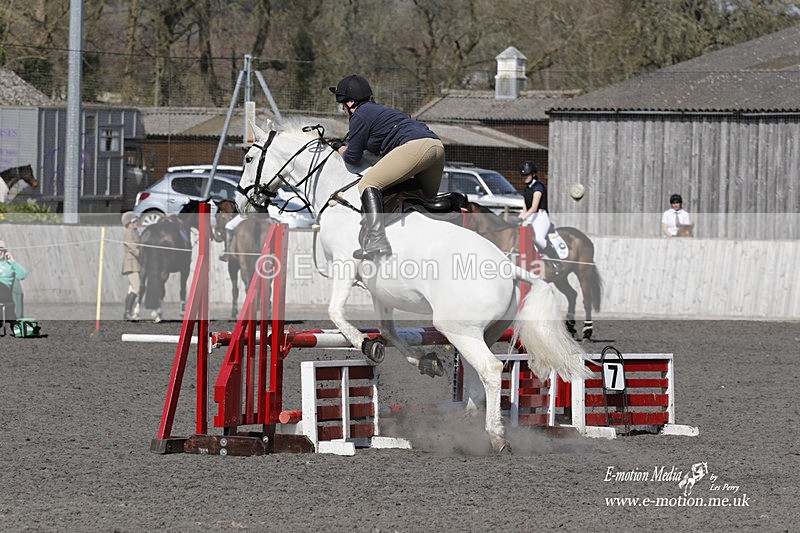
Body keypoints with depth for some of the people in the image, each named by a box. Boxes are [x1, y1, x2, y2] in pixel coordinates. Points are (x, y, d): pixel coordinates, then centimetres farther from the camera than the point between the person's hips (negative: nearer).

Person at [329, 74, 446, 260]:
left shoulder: (359, 116, 5)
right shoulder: (379, 110, 33)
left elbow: (353, 157, 7)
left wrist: (340, 148, 27)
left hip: (415, 147, -9)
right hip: (437, 145, 9)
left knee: (368, 184, -11)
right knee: (429, 200, 30)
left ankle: (376, 239, -29)